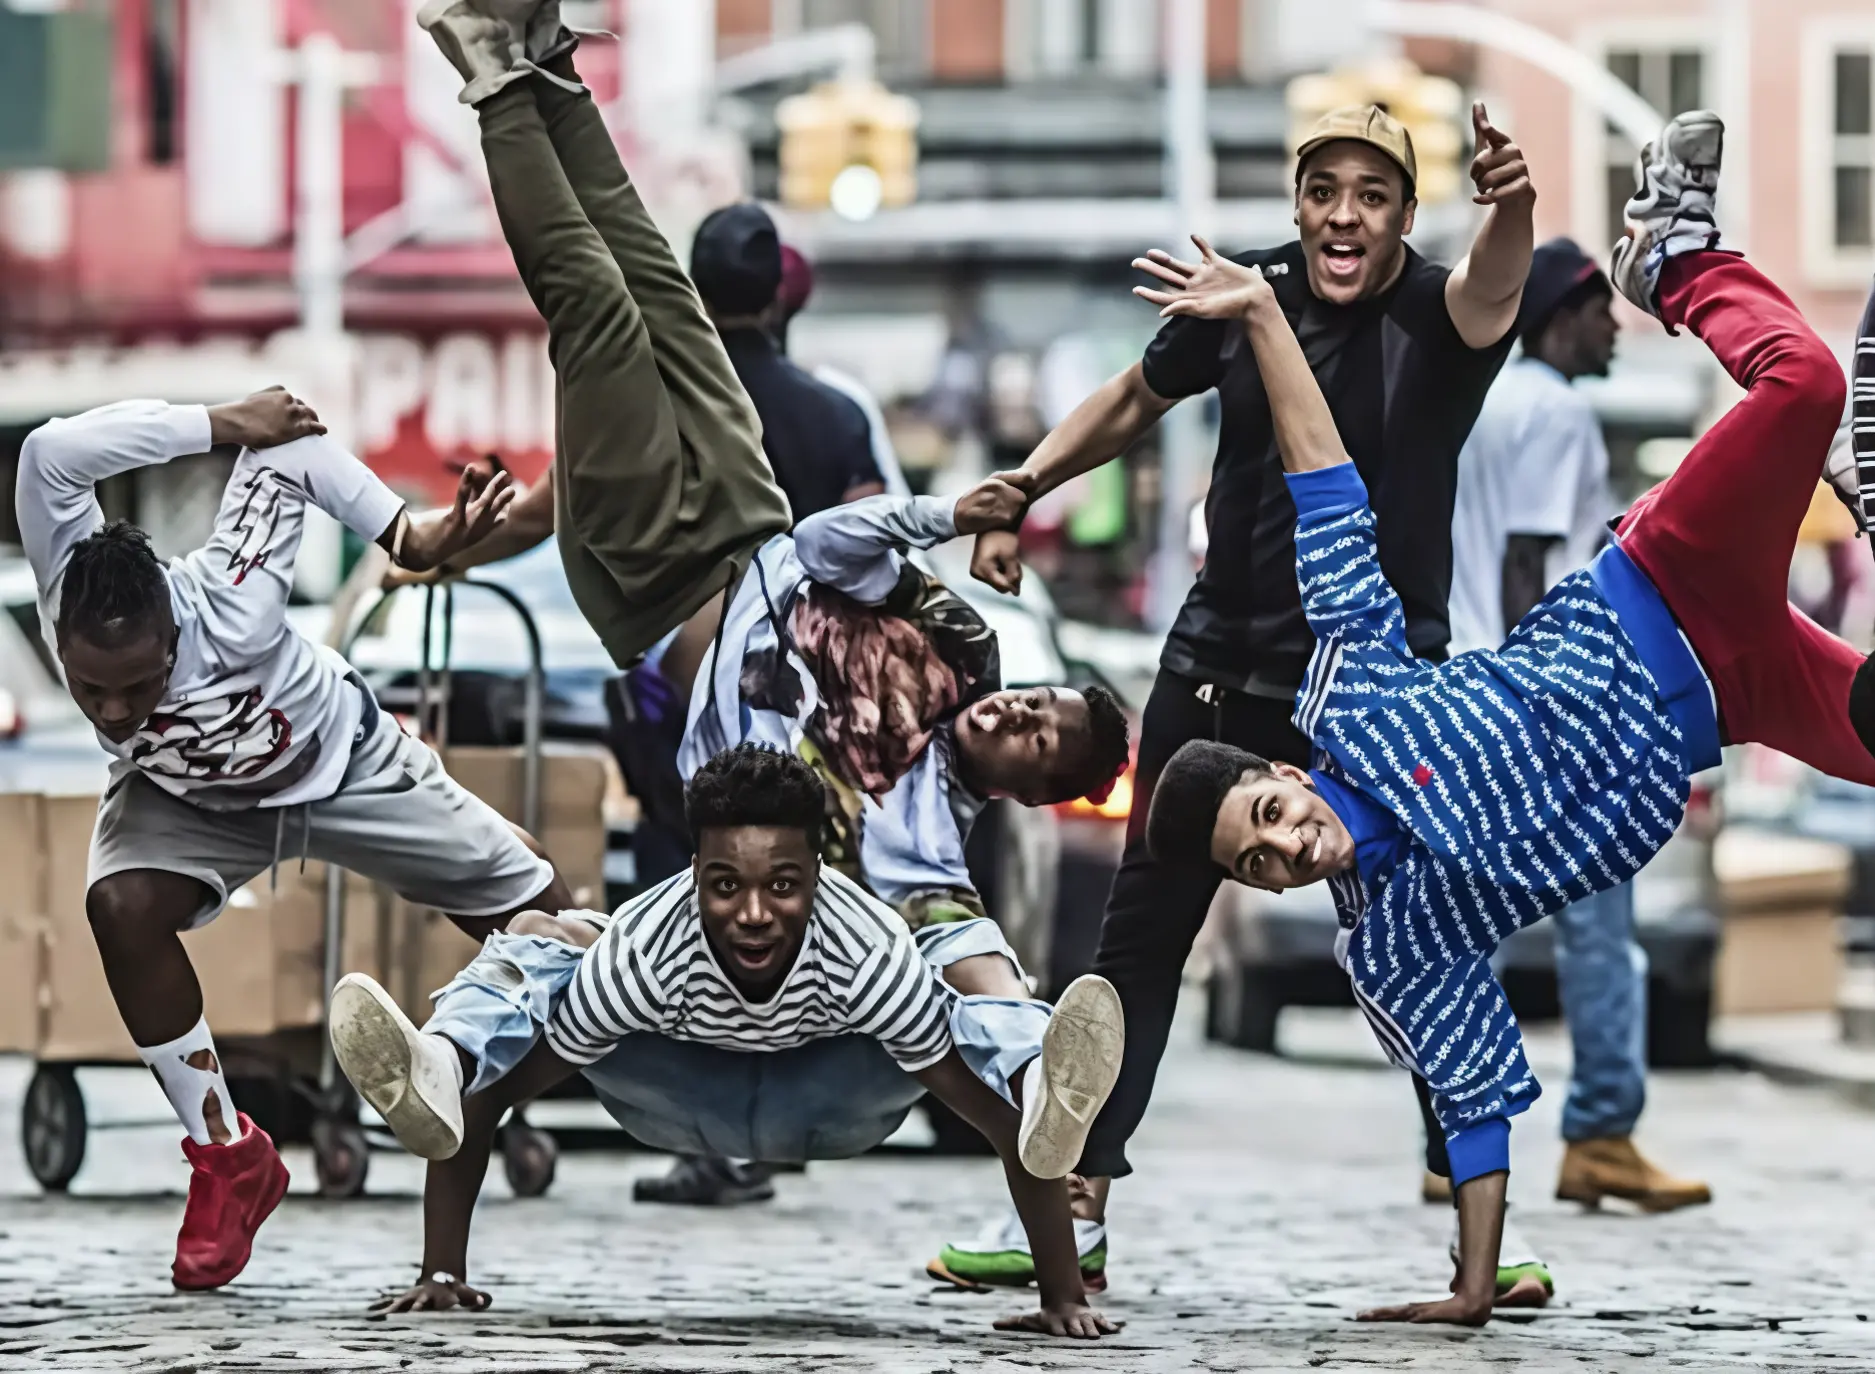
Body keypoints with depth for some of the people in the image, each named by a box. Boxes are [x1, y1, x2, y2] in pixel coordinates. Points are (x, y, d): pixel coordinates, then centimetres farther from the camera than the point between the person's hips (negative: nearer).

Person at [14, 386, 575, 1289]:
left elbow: (287, 446, -33)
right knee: (121, 907, -30)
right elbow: (51, 455, -55)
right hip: (185, 797, 1)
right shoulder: (64, 599, -38)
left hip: (346, 767, -1)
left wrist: (409, 534, -33)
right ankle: (227, 1158, -12)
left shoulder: (229, 616, -44)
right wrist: (225, 425, -47)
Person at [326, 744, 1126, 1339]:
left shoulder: (868, 950, -38)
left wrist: (1063, 1298, -35)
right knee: (541, 942, -23)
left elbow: (1009, 1125, -34)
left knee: (977, 959, -26)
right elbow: (489, 1102, -28)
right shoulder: (646, 949, -36)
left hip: (836, 1102, -1)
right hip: (687, 1095, 1)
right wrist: (443, 1274, -29)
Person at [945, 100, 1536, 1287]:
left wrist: (1510, 211, -62)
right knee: (1142, 932, 8)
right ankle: (1075, 1204, 16)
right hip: (1221, 666, 4)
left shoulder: (1437, 319, -15)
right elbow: (1135, 401, 16)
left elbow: (1490, 298, -41)